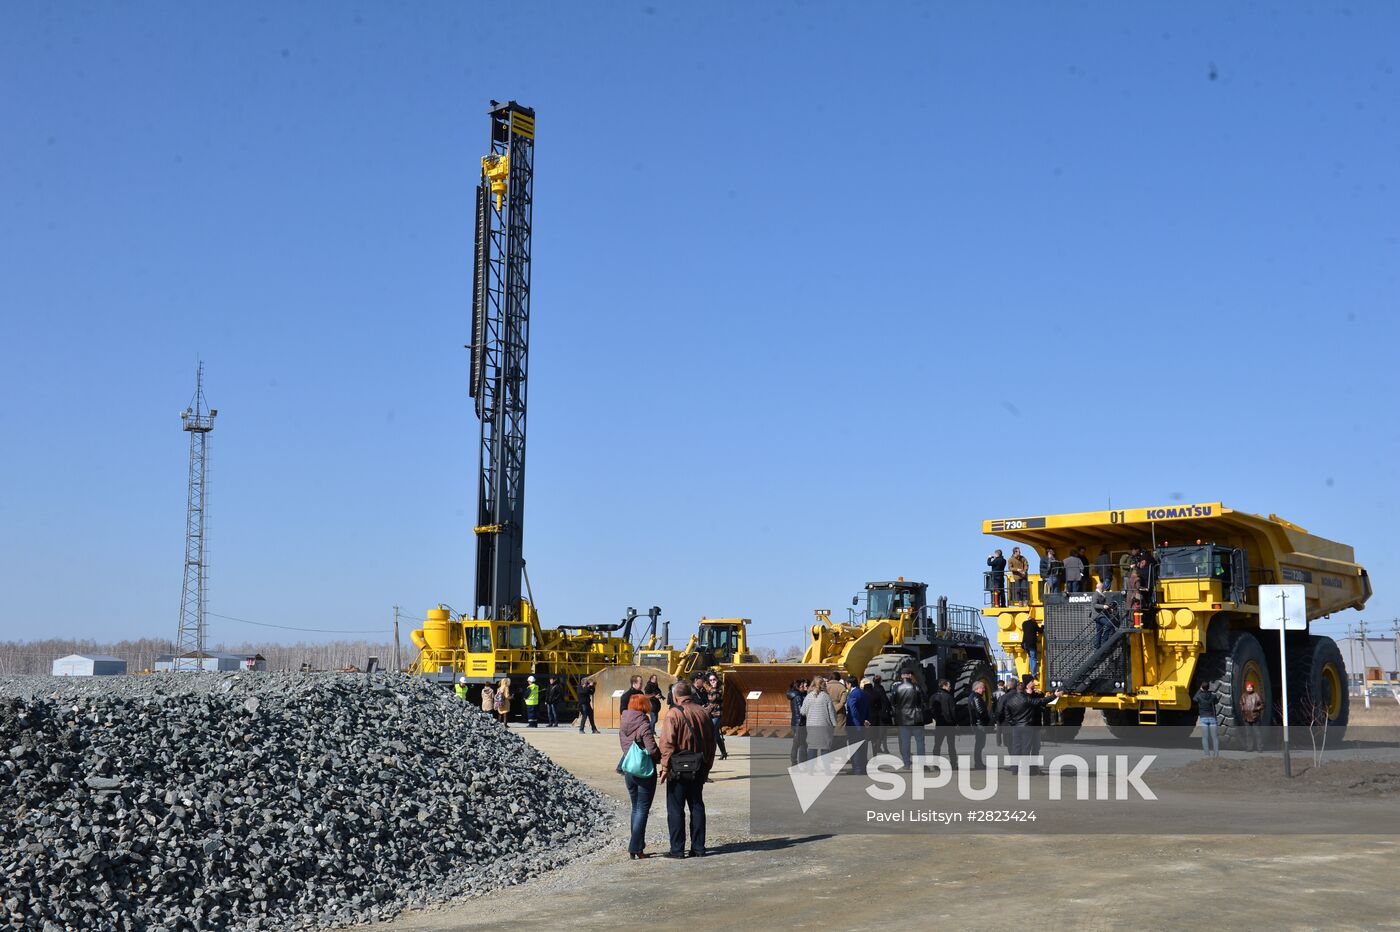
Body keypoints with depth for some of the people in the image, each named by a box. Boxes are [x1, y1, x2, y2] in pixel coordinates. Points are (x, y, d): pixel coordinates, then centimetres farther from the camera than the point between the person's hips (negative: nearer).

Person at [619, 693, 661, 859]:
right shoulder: (644, 725, -17)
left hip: (628, 770, 7)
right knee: (642, 810, 1)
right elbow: (652, 750, -22)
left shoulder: (623, 725, 4)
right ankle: (636, 849, -3)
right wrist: (661, 757, -3)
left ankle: (637, 846, 21)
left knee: (636, 808, 18)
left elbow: (624, 747, 11)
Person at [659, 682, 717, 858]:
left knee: (676, 809, 2)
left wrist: (665, 767, -12)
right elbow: (711, 742, 11)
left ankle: (677, 849, 3)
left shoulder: (674, 713, -12)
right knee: (697, 807, 12)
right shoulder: (702, 712, 5)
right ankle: (698, 848, 13)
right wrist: (707, 766, 19)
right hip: (698, 769, 5)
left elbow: (667, 743, -18)